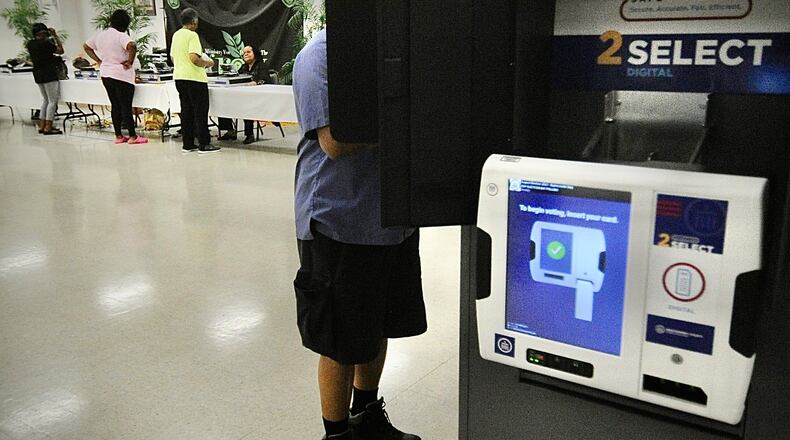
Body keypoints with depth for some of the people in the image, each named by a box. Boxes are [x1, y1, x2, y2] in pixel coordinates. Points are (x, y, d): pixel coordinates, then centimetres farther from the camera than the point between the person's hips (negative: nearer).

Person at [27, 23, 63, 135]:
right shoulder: (45, 43, -16)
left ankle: (41, 126, 17)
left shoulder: (30, 44, 7)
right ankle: (48, 127, -6)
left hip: (37, 74, 8)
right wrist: (55, 36, -1)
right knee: (52, 101, -3)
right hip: (49, 74, -8)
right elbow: (61, 50, -8)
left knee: (46, 100, 17)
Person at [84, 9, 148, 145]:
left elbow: (86, 46, 21)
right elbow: (132, 46, -34)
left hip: (105, 75, 7)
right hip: (121, 76, -7)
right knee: (126, 107, -2)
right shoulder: (121, 36, -15)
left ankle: (118, 136, 16)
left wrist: (99, 61, 13)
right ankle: (133, 136, 3)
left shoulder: (100, 35, 9)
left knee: (115, 106, 13)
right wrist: (130, 61, -21)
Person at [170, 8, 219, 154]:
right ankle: (204, 144, 1)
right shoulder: (192, 35, -14)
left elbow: (173, 58, 19)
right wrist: (207, 63, -7)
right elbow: (194, 58, -23)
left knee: (186, 111, 11)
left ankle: (188, 144, 13)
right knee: (200, 112, -1)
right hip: (194, 78, -8)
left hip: (179, 77, 8)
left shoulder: (176, 35, 12)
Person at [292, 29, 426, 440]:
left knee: (377, 329, 20)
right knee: (341, 345, 6)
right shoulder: (320, 55, -12)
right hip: (341, 225, -8)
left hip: (394, 219, 8)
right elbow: (335, 141, -21)